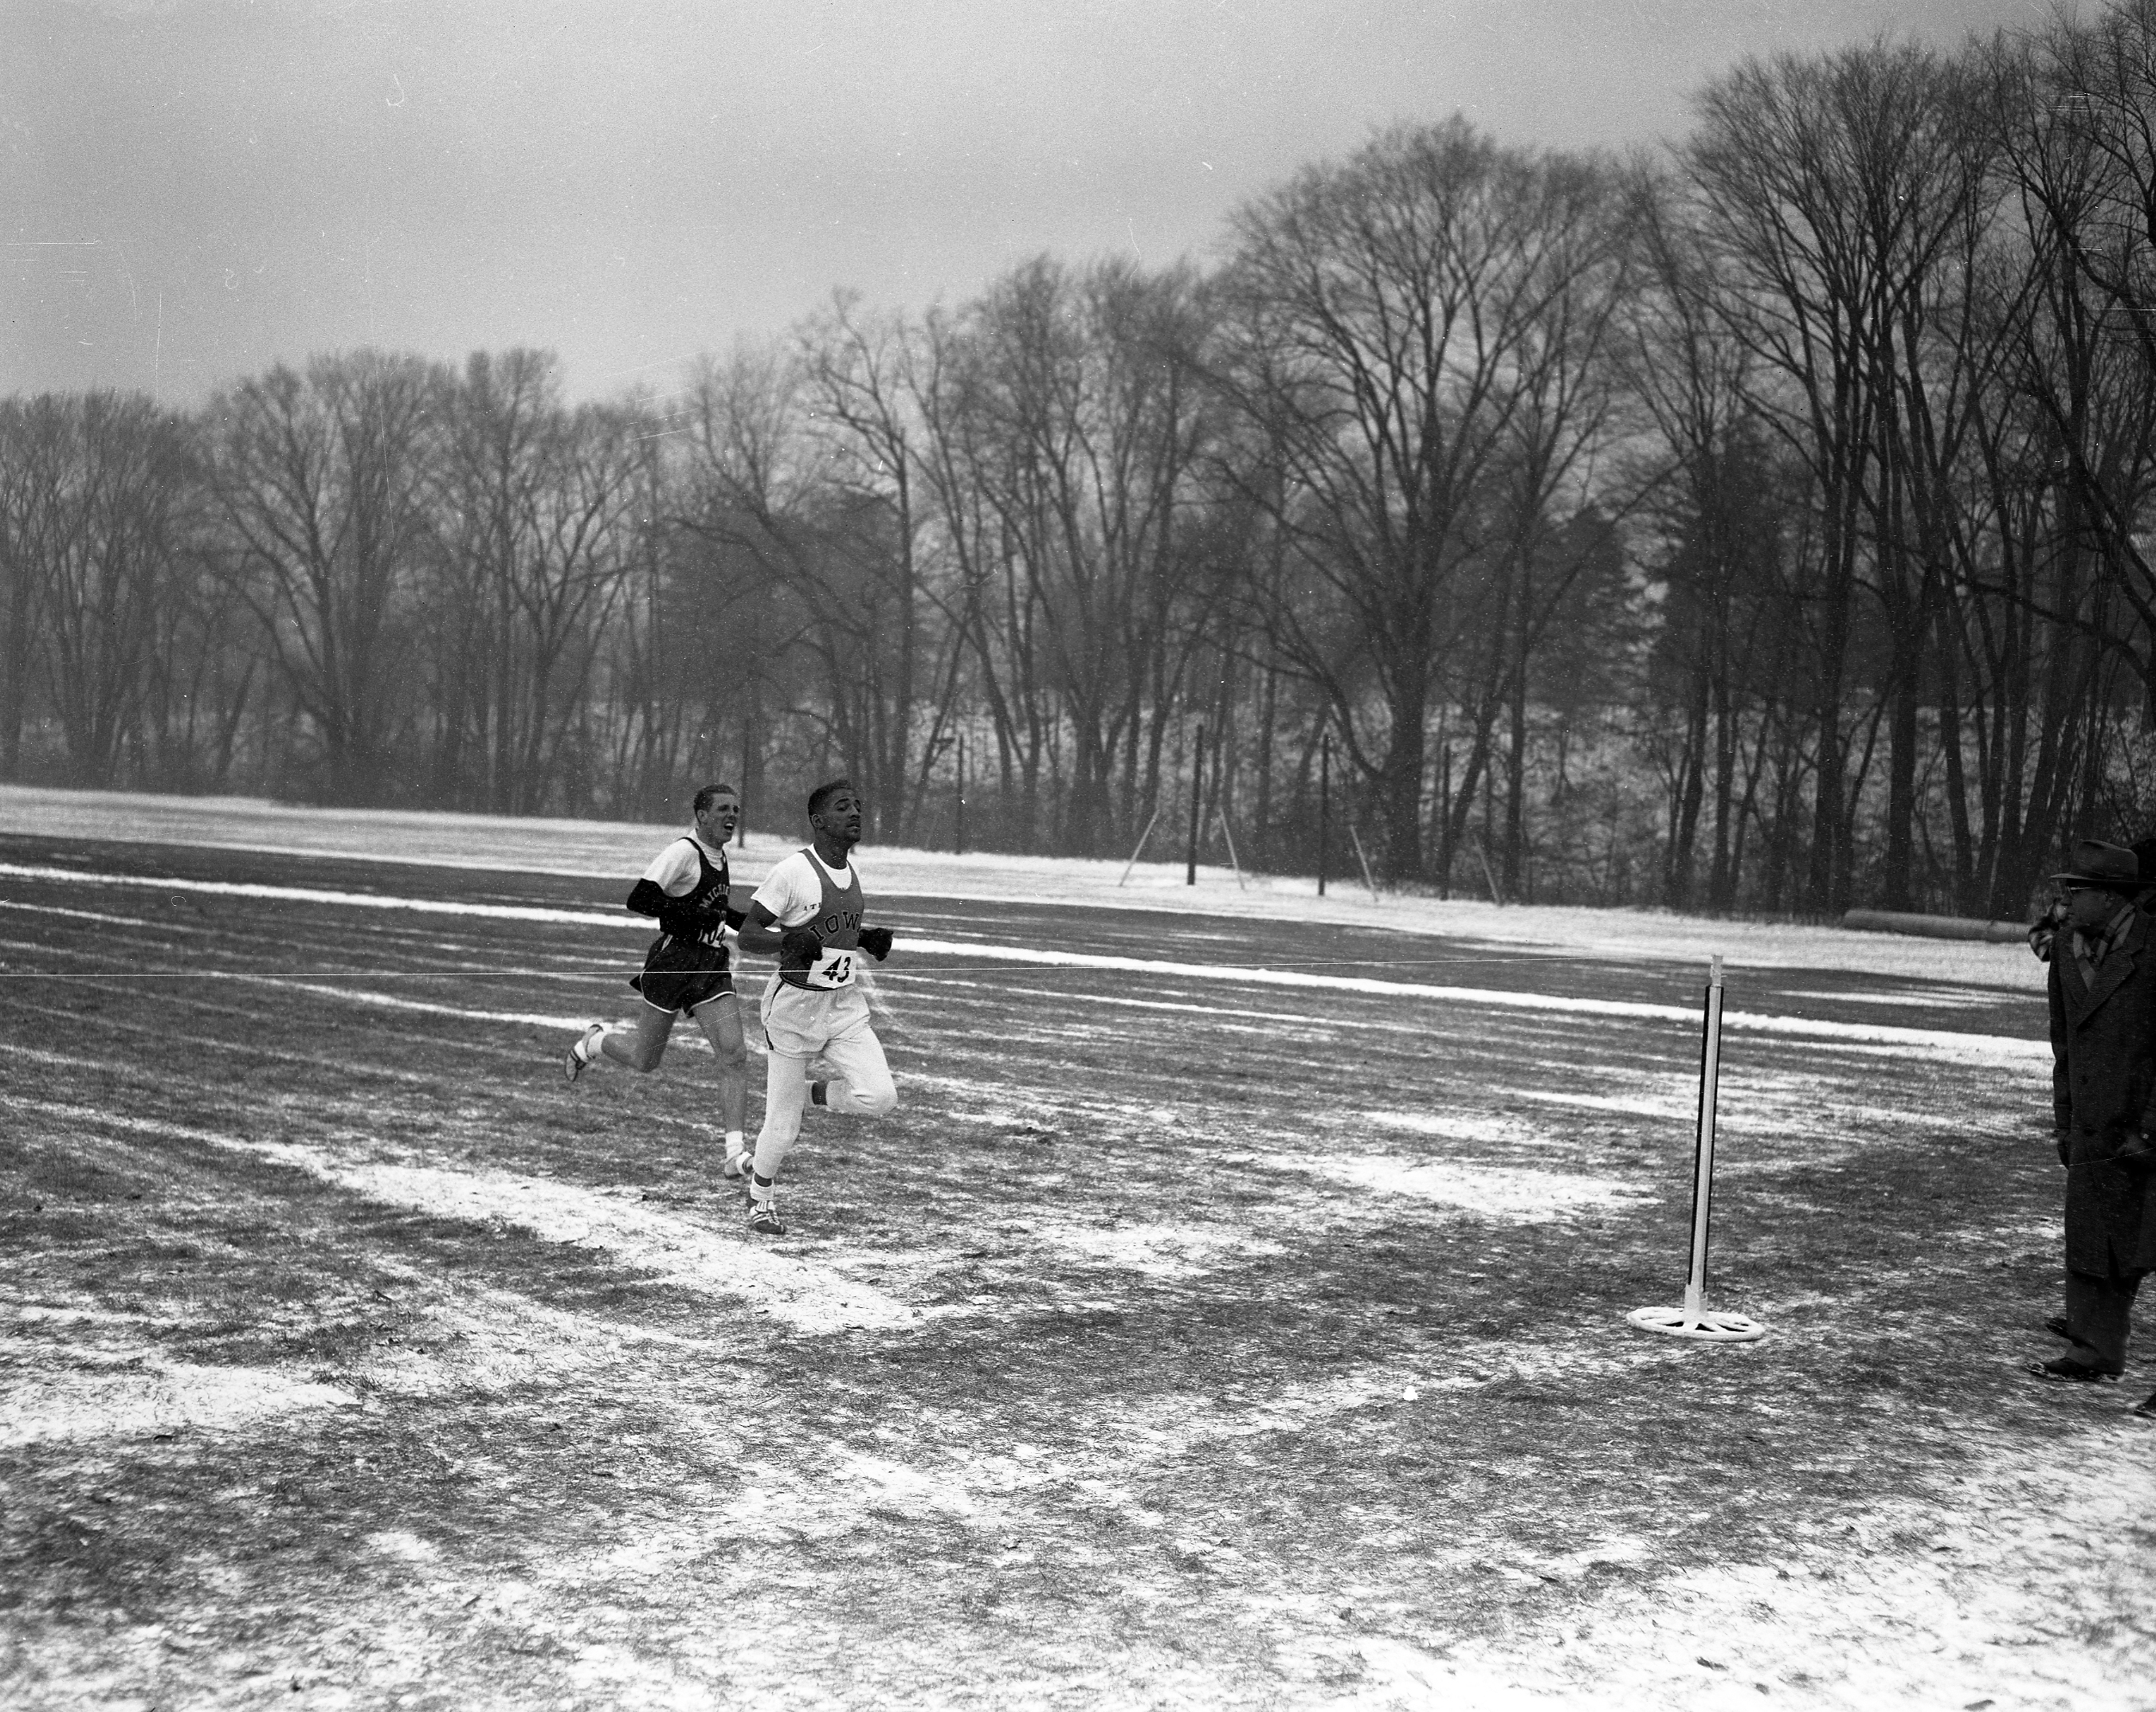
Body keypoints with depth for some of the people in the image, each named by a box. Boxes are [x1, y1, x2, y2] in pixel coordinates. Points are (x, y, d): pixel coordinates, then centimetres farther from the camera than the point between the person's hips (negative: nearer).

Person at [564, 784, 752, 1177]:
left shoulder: (721, 858, 14)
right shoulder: (683, 851, -13)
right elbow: (638, 900, -21)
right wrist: (692, 915, -23)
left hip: (712, 966, 7)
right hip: (673, 960, -7)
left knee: (735, 1056, -9)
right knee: (645, 1059, 7)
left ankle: (735, 1154, -10)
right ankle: (594, 1042, 40)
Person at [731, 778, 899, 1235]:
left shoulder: (851, 869, 8)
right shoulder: (793, 872, -15)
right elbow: (747, 934, -14)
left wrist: (867, 939, 7)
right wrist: (789, 942, -31)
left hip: (846, 1005, 6)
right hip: (796, 1004, -6)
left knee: (878, 1097, -14)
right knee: (782, 1126, 2)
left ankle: (811, 1092, 16)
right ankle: (761, 1197, 30)